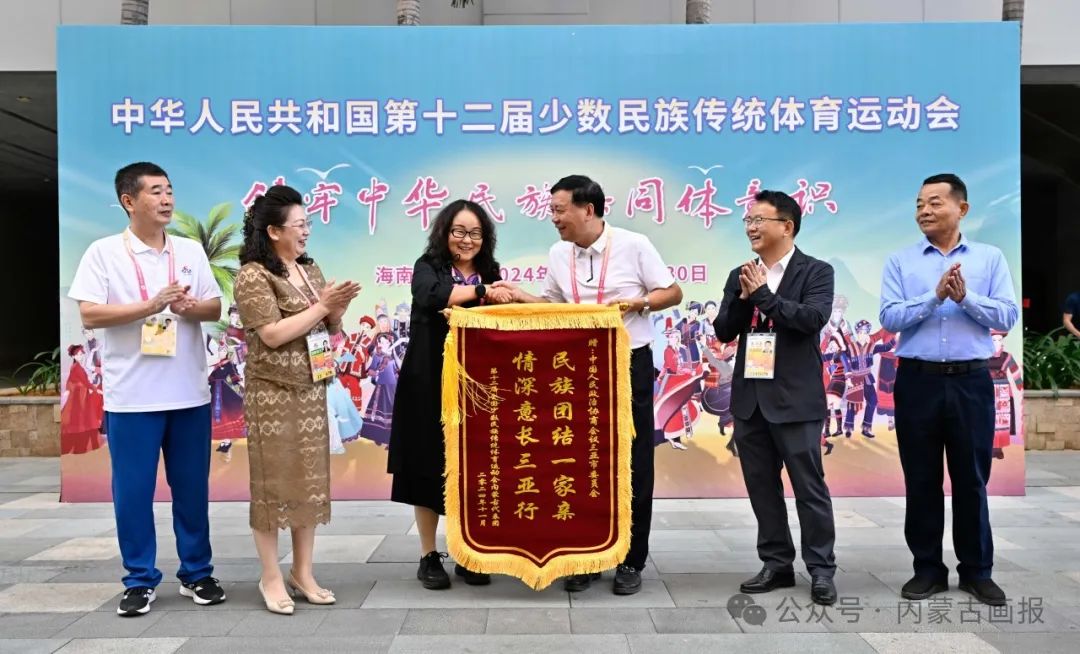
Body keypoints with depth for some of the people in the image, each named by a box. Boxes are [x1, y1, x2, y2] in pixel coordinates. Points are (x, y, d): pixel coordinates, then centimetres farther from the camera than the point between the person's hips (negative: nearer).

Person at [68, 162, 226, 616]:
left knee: (192, 488, 10)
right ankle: (140, 580, 20)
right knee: (133, 490, 5)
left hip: (189, 392, 3)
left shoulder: (191, 250, 9)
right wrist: (151, 305, -19)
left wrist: (192, 308, -13)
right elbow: (89, 315, -10)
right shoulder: (104, 252, -2)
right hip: (131, 396, -3)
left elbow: (215, 308, 9)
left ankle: (197, 573, 23)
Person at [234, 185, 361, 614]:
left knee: (311, 479, 9)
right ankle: (271, 577, 14)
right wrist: (321, 305, -16)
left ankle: (303, 573, 20)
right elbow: (273, 334, -19)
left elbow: (330, 329, 14)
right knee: (274, 482, 1)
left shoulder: (310, 270, 12)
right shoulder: (252, 276, -10)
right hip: (272, 394, -7)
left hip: (312, 390, 7)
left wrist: (339, 308, -7)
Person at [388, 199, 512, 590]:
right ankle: (429, 557, 18)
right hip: (430, 386, -3)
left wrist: (508, 297, -15)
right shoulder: (429, 266, -1)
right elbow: (430, 295, -24)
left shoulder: (489, 274, 10)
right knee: (429, 468, 5)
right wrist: (481, 292, -23)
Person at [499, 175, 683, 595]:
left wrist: (637, 302, -20)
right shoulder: (557, 254, 4)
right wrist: (521, 297, -1)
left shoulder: (634, 245, -9)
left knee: (633, 465, 3)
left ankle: (631, 561, 17)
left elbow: (672, 293, -4)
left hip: (630, 365, -4)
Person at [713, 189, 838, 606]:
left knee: (809, 486, 1)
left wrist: (764, 295, -15)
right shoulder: (740, 277, 11)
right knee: (761, 486, 11)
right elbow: (723, 331, 5)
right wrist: (743, 298, -11)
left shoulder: (816, 272, -2)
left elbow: (814, 318, -18)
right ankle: (777, 564, 24)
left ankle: (821, 570, 14)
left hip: (795, 398, -5)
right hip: (749, 397, 5)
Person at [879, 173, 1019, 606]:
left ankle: (977, 571, 22)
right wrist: (935, 296, -19)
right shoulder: (900, 262, 4)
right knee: (921, 479, 7)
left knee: (972, 478, 8)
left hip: (971, 381, 0)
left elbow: (1008, 316, -4)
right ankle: (928, 568, 21)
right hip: (917, 380, 0)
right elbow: (890, 317, -8)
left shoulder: (990, 258, 5)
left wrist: (965, 297, -18)